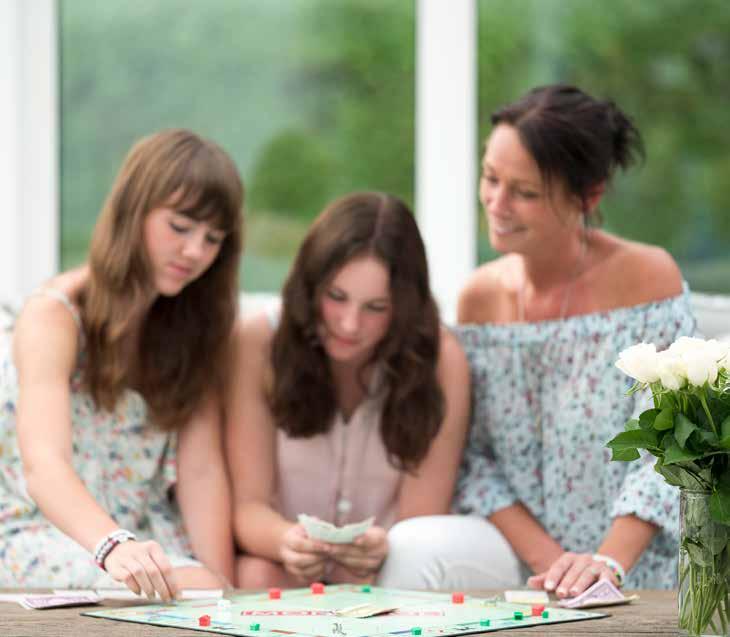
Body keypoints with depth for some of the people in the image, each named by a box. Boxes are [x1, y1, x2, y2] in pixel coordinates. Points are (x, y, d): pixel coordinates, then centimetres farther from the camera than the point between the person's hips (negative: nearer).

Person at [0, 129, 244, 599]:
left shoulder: (195, 326, 5)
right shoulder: (55, 316, -14)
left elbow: (202, 468, -5)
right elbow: (44, 466, -29)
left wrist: (223, 584, -20)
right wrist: (115, 547, -48)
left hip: (148, 533, 6)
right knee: (190, 589, -29)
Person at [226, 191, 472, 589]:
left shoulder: (439, 360, -11)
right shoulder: (258, 346, -10)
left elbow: (421, 522, -10)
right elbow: (248, 503, -12)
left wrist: (382, 550, -34)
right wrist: (285, 540, -36)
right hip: (286, 572, -1)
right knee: (257, 578, -33)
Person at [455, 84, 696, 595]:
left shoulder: (648, 278, -7)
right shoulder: (480, 296, 6)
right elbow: (470, 457, 4)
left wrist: (608, 562, -26)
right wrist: (544, 558, -12)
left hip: (639, 588, -4)